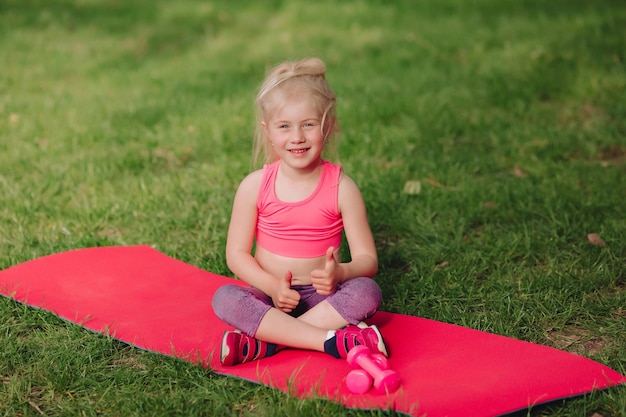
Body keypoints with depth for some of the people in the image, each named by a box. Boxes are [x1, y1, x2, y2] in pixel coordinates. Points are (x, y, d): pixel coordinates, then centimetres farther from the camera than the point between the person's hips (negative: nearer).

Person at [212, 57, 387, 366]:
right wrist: (272, 285, -20)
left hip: (321, 295, 0)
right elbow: (237, 253, -2)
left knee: (367, 292, -29)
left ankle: (265, 341, -28)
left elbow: (367, 260, -7)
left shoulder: (342, 188, -7)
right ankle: (334, 339, -33)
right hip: (269, 294, 1)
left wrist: (340, 273, -30)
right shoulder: (254, 186, -5)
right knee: (224, 298, -28)